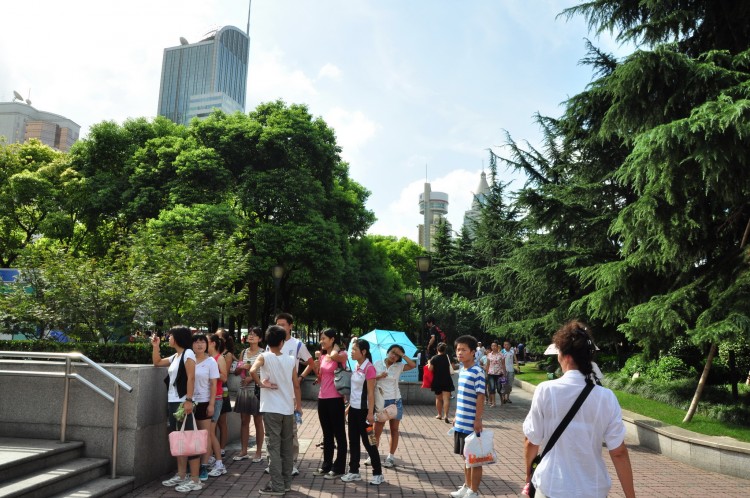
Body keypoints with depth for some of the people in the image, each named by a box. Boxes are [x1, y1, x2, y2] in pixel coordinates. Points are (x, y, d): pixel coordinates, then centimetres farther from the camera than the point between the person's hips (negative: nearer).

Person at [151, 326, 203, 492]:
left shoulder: (188, 353, -10)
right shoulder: (174, 356, 14)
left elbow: (191, 378, -17)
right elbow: (157, 362, 29)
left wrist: (189, 400, -23)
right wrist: (155, 346, 16)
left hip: (183, 402, -9)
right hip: (172, 402, 9)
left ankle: (195, 480, -4)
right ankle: (181, 475, 23)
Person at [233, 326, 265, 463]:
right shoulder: (243, 353, 11)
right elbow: (236, 371, 14)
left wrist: (252, 378, -18)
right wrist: (241, 367, -7)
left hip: (256, 389, -5)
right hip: (243, 389, 5)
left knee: (258, 422, 4)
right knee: (244, 421, 10)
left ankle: (258, 452, 12)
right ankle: (244, 451, 19)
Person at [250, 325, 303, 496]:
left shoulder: (264, 357, -7)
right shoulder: (291, 360, 3)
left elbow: (252, 371, -28)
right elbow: (296, 385, 8)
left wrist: (261, 383, -11)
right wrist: (299, 405, 19)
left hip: (271, 409, -3)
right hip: (288, 409, 4)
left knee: (274, 447, 1)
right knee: (287, 447, 14)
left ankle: (277, 486, 4)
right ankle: (286, 483, 22)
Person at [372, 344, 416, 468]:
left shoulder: (399, 366, 1)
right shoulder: (377, 365, -1)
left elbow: (413, 365, -12)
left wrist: (402, 354, -10)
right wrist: (379, 376, -17)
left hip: (395, 401, 1)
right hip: (381, 401, -1)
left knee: (394, 430, 8)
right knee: (377, 431, 1)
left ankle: (391, 457, 17)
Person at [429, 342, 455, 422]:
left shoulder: (434, 358, -7)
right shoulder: (448, 357, -3)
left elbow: (430, 369, -10)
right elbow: (453, 367, 5)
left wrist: (429, 363, 8)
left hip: (437, 381, 1)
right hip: (446, 380, -1)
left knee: (438, 398, 16)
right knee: (446, 399, -6)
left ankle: (439, 414, 25)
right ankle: (446, 415, -18)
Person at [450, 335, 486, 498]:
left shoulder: (477, 372, -16)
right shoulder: (461, 371, 9)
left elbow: (480, 397, -18)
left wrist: (478, 420, -20)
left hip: (471, 424, -8)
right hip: (460, 423, 8)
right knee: (465, 457, 19)